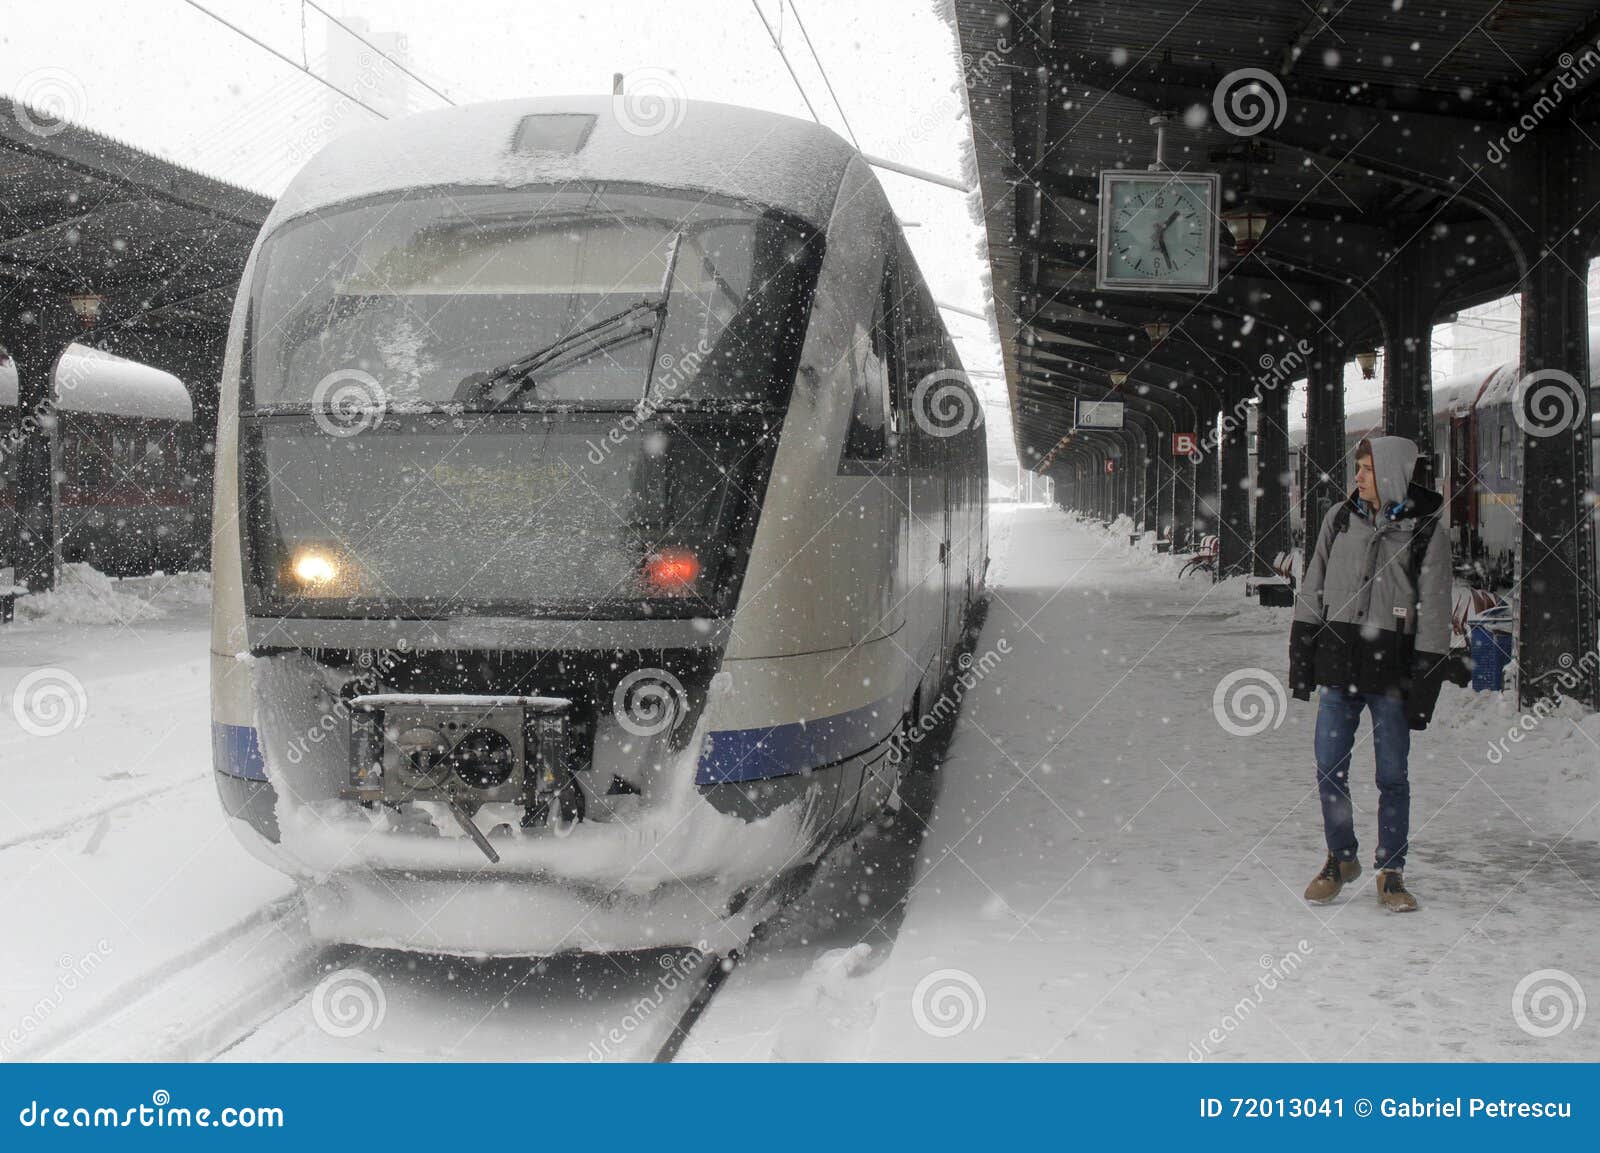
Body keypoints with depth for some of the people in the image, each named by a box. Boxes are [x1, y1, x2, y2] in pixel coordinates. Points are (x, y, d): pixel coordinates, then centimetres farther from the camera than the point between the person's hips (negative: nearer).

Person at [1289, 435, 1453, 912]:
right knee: (1329, 770, 5)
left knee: (1393, 775, 3)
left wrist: (1425, 683, -6)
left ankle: (1391, 872, 17)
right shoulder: (1340, 518, 6)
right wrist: (1301, 654, 6)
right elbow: (1312, 589, 12)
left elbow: (1434, 615, -2)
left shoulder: (1426, 532, -3)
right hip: (1339, 665, 3)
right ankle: (1341, 859, 24)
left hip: (1392, 672, -3)